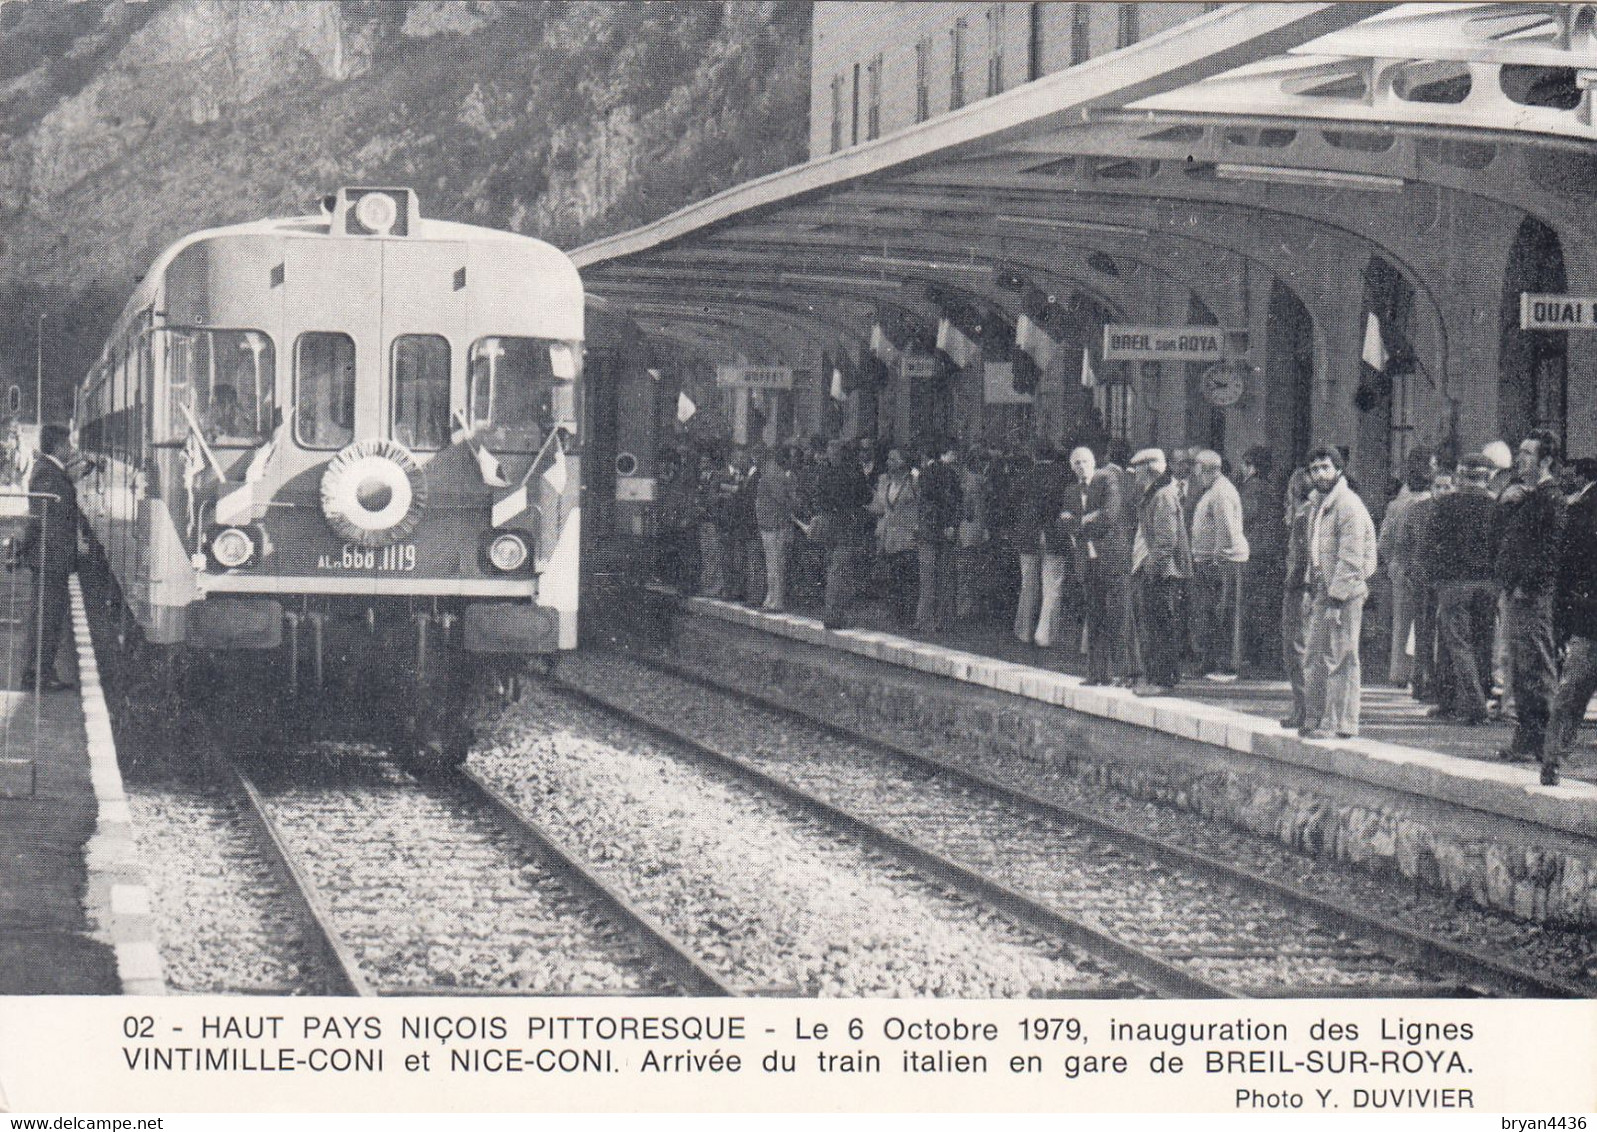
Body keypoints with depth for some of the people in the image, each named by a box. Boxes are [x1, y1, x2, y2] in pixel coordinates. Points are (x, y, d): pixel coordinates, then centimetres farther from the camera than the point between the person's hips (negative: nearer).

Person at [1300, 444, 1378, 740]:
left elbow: (1350, 559, -18)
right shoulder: (1316, 504, 15)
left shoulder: (1349, 505, -13)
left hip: (1344, 593, -9)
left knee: (1341, 658, -5)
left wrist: (1336, 598, -20)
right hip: (1321, 590, 9)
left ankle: (1342, 724, 0)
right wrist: (1311, 590, 18)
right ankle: (1314, 720, 19)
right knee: (1314, 657, 11)